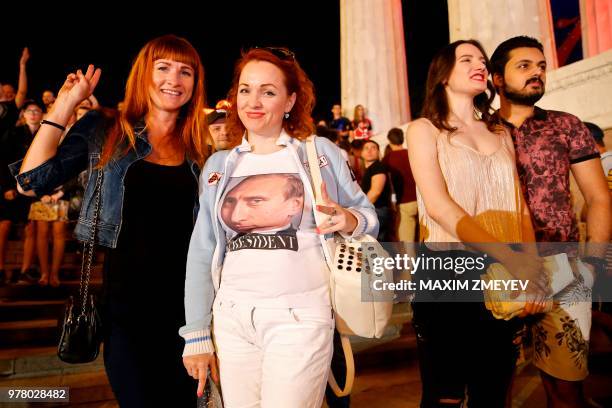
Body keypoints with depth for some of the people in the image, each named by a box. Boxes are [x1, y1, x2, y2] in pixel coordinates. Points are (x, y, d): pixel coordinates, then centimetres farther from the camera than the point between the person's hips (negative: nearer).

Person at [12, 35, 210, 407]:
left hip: (186, 298, 3)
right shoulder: (105, 129, 2)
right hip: (126, 296, -2)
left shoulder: (197, 146, 7)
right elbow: (33, 181, -6)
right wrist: (65, 105, -5)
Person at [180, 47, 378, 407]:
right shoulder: (218, 165, 8)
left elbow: (369, 216, 5)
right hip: (231, 316, 3)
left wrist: (348, 221, -19)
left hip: (300, 315, -3)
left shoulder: (321, 152, 1)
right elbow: (202, 252, 8)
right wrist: (196, 334, 6)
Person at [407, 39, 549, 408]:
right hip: (447, 273, -4)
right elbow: (438, 205, -13)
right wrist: (516, 262, -20)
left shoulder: (501, 135, 15)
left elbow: (520, 206, 8)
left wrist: (532, 264, -11)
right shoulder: (424, 129, 1)